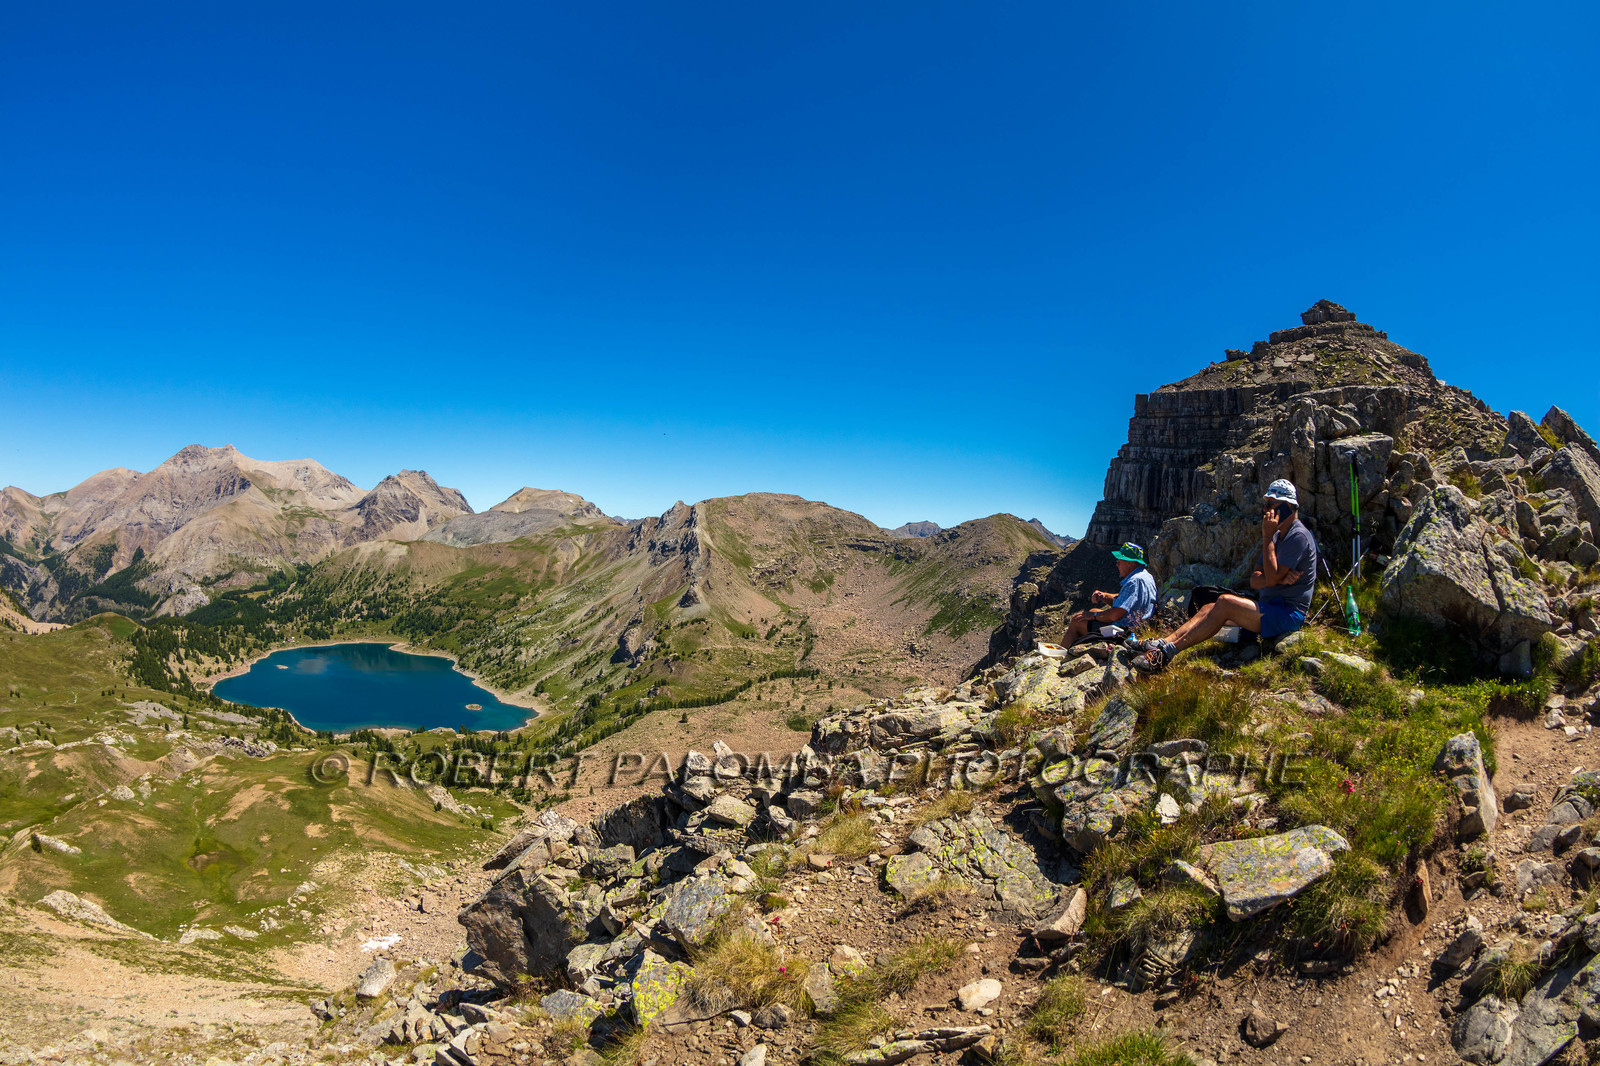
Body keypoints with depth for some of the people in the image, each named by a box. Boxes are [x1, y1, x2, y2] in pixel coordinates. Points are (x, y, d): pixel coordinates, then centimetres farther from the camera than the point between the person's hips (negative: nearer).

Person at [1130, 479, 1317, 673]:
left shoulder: (1298, 536, -12)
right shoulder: (1278, 535, 19)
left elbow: (1272, 579, -22)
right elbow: (1254, 580, 9)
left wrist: (1267, 537, -17)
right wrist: (1280, 578, -13)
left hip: (1289, 614, -9)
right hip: (1272, 608, 9)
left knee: (1226, 602, -26)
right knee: (1210, 609, -6)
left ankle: (1166, 652, -31)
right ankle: (1160, 643, -22)